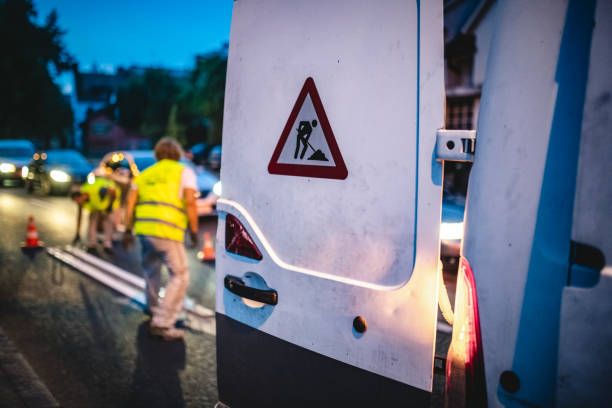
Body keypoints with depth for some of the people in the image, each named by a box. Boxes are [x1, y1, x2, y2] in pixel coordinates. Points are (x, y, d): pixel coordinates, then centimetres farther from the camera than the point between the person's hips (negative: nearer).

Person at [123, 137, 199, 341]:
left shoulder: (145, 174, 20)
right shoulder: (184, 172, 6)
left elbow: (130, 201, 11)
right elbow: (190, 202, -7)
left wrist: (127, 230, 13)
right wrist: (194, 231, -1)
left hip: (143, 227, 6)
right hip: (168, 232, -6)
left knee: (151, 270, 25)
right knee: (180, 277, -1)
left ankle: (153, 309, 42)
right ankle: (162, 324, -9)